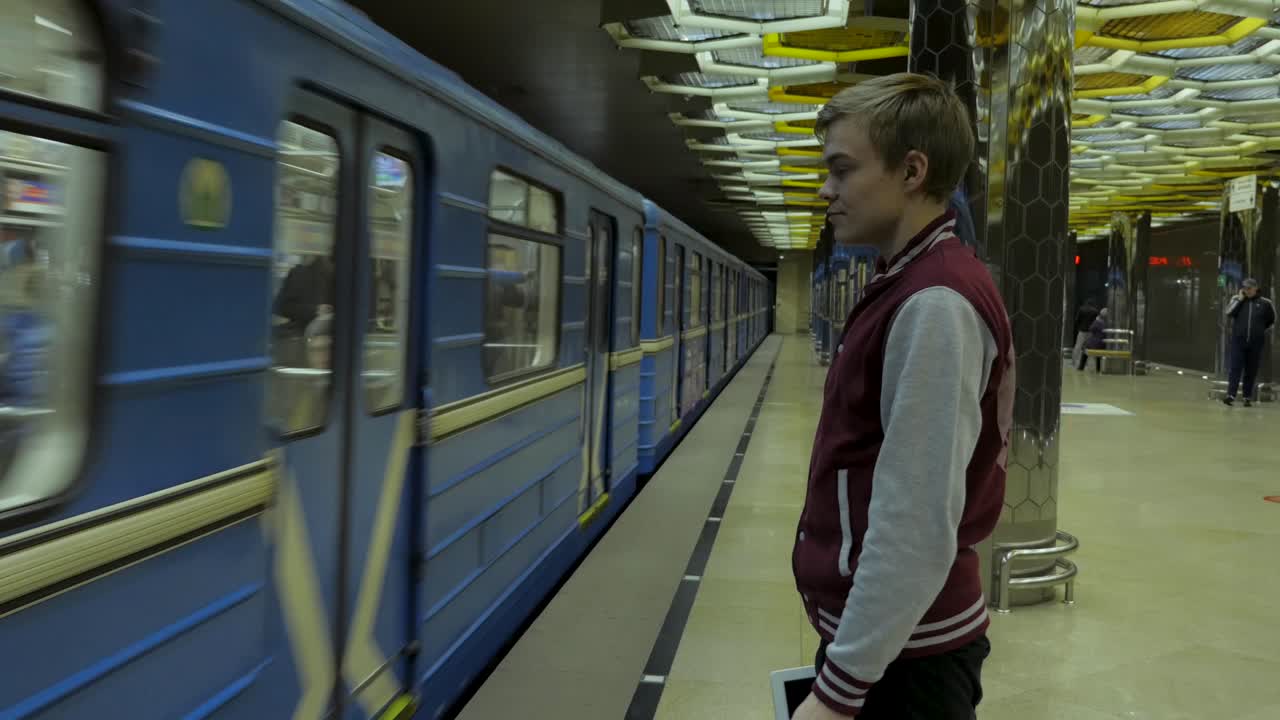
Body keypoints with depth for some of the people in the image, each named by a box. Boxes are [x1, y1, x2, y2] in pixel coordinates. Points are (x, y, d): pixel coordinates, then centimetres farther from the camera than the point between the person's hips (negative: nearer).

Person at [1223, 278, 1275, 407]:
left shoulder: (1264, 303, 4)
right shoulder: (1237, 299, 5)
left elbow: (1271, 320, 18)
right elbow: (1229, 313, -12)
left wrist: (1261, 329, 12)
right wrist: (1240, 299, -10)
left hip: (1256, 343, 1)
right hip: (1238, 340, 0)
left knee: (1251, 371, 5)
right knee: (1235, 368, -8)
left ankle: (1248, 397, 11)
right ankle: (1231, 395, -15)